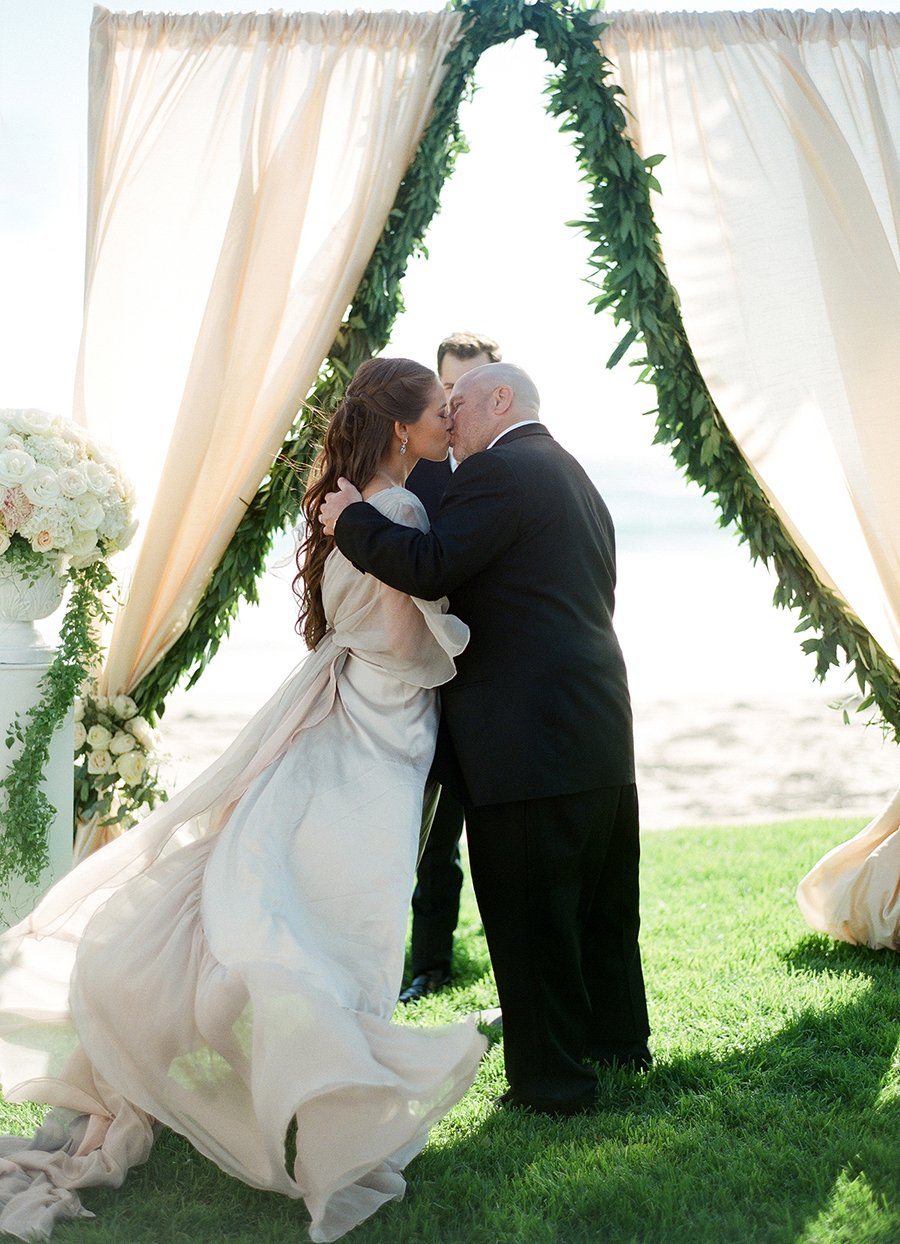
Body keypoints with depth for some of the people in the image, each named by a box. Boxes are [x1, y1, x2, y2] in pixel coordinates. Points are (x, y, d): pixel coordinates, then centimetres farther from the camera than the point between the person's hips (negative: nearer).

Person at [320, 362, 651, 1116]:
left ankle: (552, 1077, 9)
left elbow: (430, 567, -22)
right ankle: (617, 1040, 36)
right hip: (602, 732, 10)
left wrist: (349, 517, -9)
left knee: (529, 915, 1)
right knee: (600, 901, 21)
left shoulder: (497, 472, -10)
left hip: (527, 737, -10)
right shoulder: (576, 480, 20)